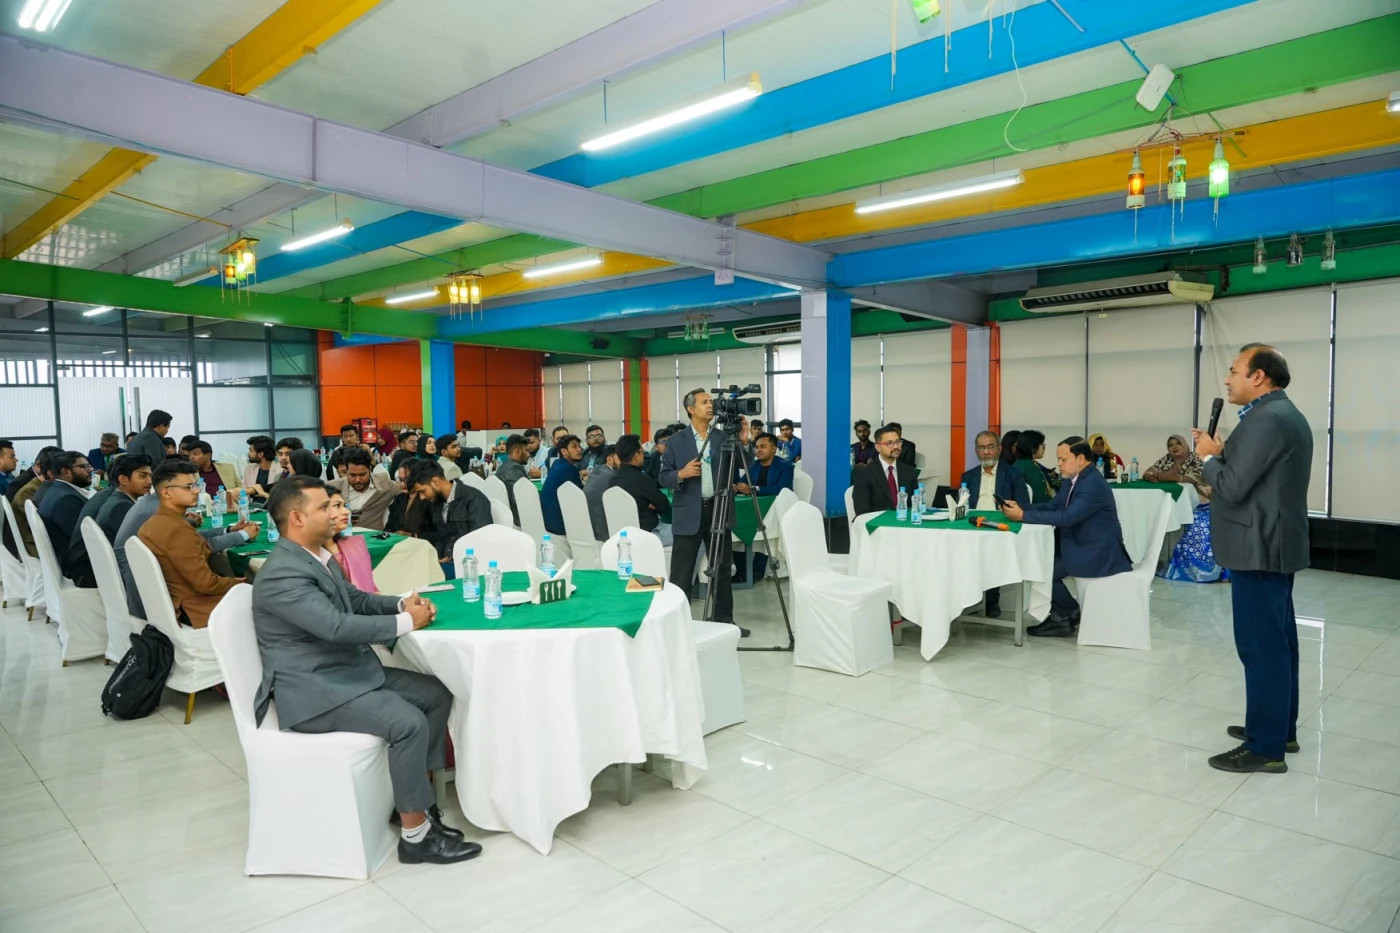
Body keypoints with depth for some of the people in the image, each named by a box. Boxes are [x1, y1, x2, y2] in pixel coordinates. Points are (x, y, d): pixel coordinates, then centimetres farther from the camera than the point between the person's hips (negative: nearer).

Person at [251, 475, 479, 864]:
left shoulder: (316, 556, 10)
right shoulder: (283, 573, -22)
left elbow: (356, 600, 18)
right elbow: (337, 626, -30)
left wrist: (403, 603, -1)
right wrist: (406, 622, -20)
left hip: (352, 670, 10)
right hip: (313, 690, -10)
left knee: (437, 694, 3)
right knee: (408, 722, -26)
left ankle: (414, 794, 14)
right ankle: (415, 835, -10)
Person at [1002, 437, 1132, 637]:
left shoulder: (1093, 484, -23)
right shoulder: (1073, 480, 7)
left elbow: (1066, 517, -31)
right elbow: (1051, 506, 9)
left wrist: (1023, 515, -31)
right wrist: (1019, 508, -7)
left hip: (1099, 553, -9)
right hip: (1081, 546, 9)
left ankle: (1065, 616, 7)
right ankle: (1063, 611, 9)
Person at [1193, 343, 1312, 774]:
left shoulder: (1266, 419, -19)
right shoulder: (1283, 414, 15)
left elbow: (1232, 487, -21)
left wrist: (1208, 457, -5)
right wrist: (1223, 453, 7)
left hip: (1259, 548, -11)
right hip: (1274, 545, 11)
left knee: (1260, 646, -5)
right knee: (1277, 641, 17)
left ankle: (1265, 747, 2)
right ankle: (1281, 727, 29)